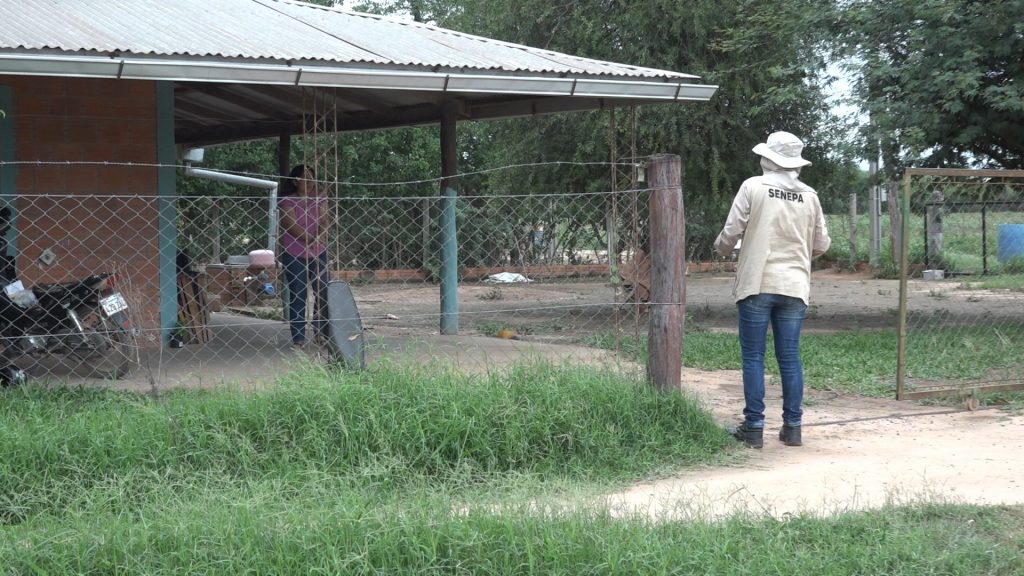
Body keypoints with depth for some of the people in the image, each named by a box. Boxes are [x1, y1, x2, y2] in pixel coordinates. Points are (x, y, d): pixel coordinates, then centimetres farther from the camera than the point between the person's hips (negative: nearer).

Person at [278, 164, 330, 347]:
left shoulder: (319, 200, 8)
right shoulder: (287, 202, -4)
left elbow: (324, 222, -2)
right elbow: (292, 226, -14)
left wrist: (319, 239, -20)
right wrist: (314, 239, -19)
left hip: (318, 254, 4)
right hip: (294, 255, -4)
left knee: (324, 293, 1)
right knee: (297, 297, -2)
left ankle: (322, 332, 14)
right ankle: (298, 338, 1)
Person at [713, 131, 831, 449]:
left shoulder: (753, 187, -5)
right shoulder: (809, 196, 5)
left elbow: (732, 231, -6)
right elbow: (822, 244, 10)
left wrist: (722, 248, 16)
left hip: (756, 284, -3)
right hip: (794, 286, 3)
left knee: (753, 356, 3)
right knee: (790, 357, 9)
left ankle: (754, 427, 3)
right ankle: (792, 427, 11)